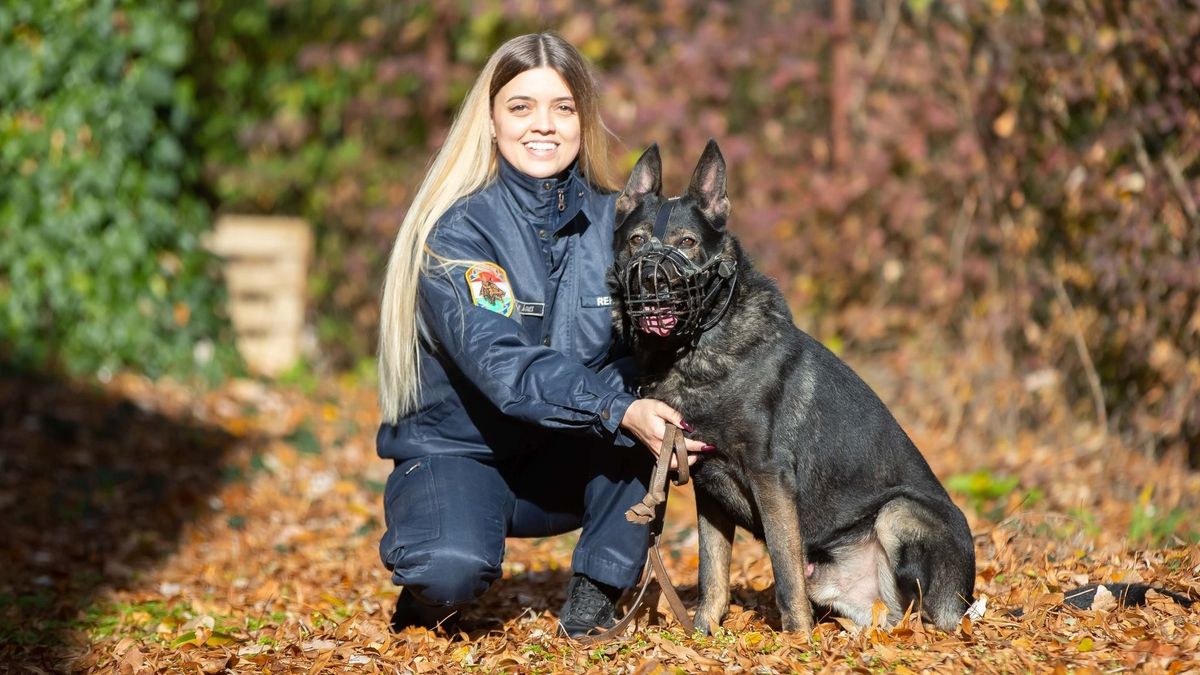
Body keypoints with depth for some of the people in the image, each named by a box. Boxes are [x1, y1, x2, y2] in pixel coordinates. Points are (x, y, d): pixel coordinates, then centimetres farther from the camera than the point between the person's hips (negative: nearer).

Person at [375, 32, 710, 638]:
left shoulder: (614, 222, -2)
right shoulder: (456, 230, -16)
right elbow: (501, 365, -28)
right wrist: (618, 412, -42)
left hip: (568, 461, 4)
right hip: (457, 452, -4)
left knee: (658, 400, -25)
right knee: (451, 569, -35)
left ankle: (593, 599, -10)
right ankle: (428, 588, 4)